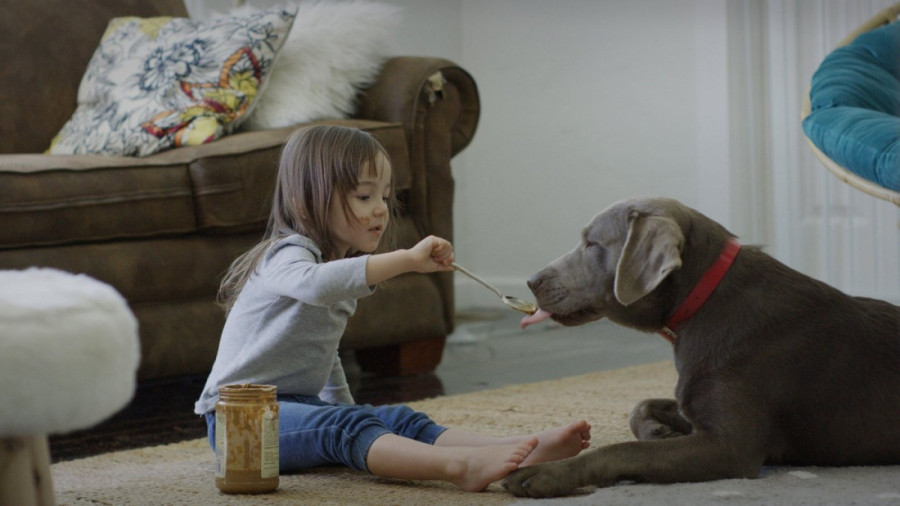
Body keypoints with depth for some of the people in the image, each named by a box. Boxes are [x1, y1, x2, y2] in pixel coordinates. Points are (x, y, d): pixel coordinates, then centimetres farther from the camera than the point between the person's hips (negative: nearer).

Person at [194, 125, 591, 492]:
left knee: (402, 421, -14)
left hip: (299, 406, 9)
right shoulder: (287, 254, -15)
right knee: (342, 426, -34)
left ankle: (514, 450, -34)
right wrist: (406, 260, -44)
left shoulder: (342, 264, 17)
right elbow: (315, 284, -41)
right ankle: (461, 467, -56)